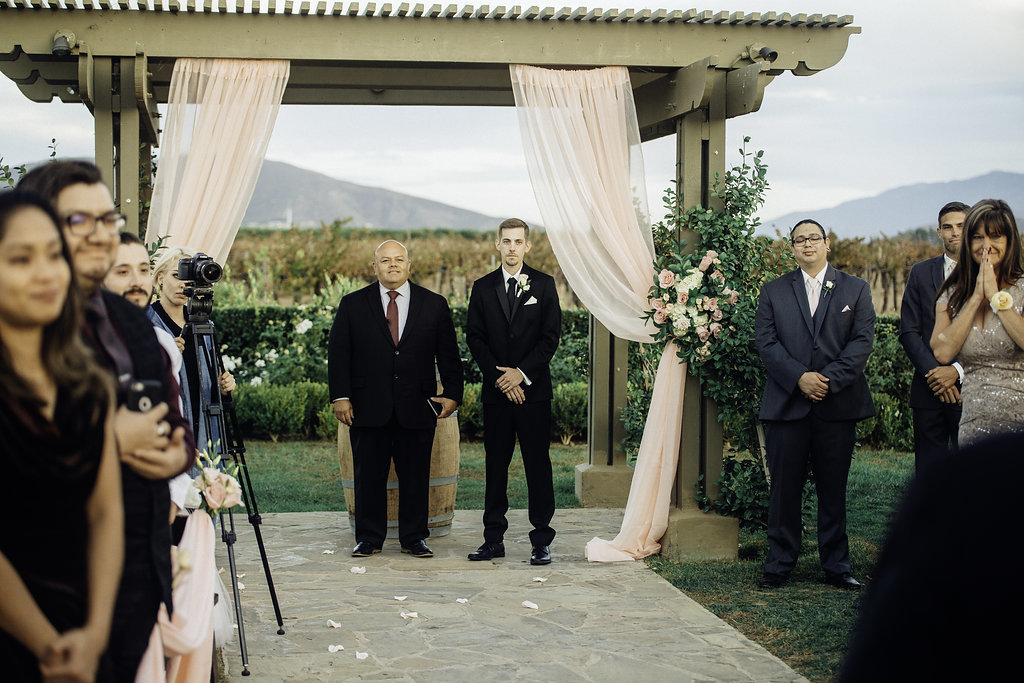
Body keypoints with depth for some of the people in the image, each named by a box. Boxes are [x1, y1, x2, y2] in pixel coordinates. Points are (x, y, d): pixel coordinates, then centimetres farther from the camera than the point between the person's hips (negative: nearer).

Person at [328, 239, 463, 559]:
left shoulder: (434, 305, 8)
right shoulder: (353, 304, 6)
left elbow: (449, 355, 8)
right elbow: (338, 353, 4)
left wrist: (452, 394, 0)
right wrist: (340, 396, -4)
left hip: (417, 408, 0)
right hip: (368, 409, 0)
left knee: (416, 476, 4)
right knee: (369, 475, 4)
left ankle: (414, 538, 16)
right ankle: (369, 538, 15)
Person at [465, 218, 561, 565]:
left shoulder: (544, 284, 4)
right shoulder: (483, 287, 8)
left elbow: (551, 336, -2)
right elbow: (474, 338, 4)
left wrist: (522, 373, -10)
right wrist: (499, 377, -7)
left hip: (534, 390, -2)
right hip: (496, 391, 2)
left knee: (538, 465, -1)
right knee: (496, 466, 5)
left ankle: (541, 541, 5)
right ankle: (494, 540, 11)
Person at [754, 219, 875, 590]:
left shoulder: (855, 289, 10)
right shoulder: (773, 291, 10)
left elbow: (862, 340, 0)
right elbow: (766, 342, 1)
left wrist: (828, 379, -12)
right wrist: (799, 377, -13)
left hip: (838, 403, 0)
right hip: (787, 403, 0)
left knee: (833, 489, 6)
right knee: (784, 488, 1)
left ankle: (836, 566, 14)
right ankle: (779, 564, 10)